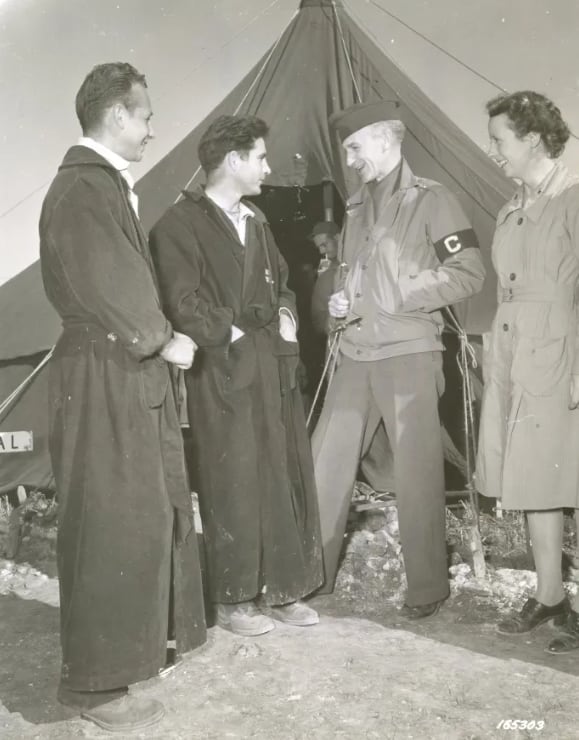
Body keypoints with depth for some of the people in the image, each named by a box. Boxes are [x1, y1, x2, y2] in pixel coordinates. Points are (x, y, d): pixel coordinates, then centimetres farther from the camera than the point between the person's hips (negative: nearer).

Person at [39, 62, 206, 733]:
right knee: (111, 526, -2)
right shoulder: (80, 188, -17)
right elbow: (108, 287, -21)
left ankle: (148, 630, 39)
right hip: (101, 381, -10)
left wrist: (158, 339, 6)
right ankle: (94, 681, 12)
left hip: (133, 375, 10)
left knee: (153, 511, 20)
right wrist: (163, 341, -8)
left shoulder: (107, 183, 13)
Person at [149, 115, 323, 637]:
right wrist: (236, 336, -12)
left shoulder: (256, 220, 18)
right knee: (236, 487, 0)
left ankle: (282, 589, 24)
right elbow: (184, 304, -14)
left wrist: (285, 315, 8)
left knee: (287, 480, 10)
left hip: (275, 368, 8)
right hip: (226, 374, -7)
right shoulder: (181, 224, -8)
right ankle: (234, 600, 15)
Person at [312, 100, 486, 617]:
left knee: (416, 473, 0)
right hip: (356, 354, 6)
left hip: (409, 353, -6)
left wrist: (401, 294, -13)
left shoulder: (431, 200, -3)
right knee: (326, 462, 7)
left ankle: (428, 588, 17)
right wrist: (342, 300, 7)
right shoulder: (357, 207, 17)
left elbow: (469, 274, -8)